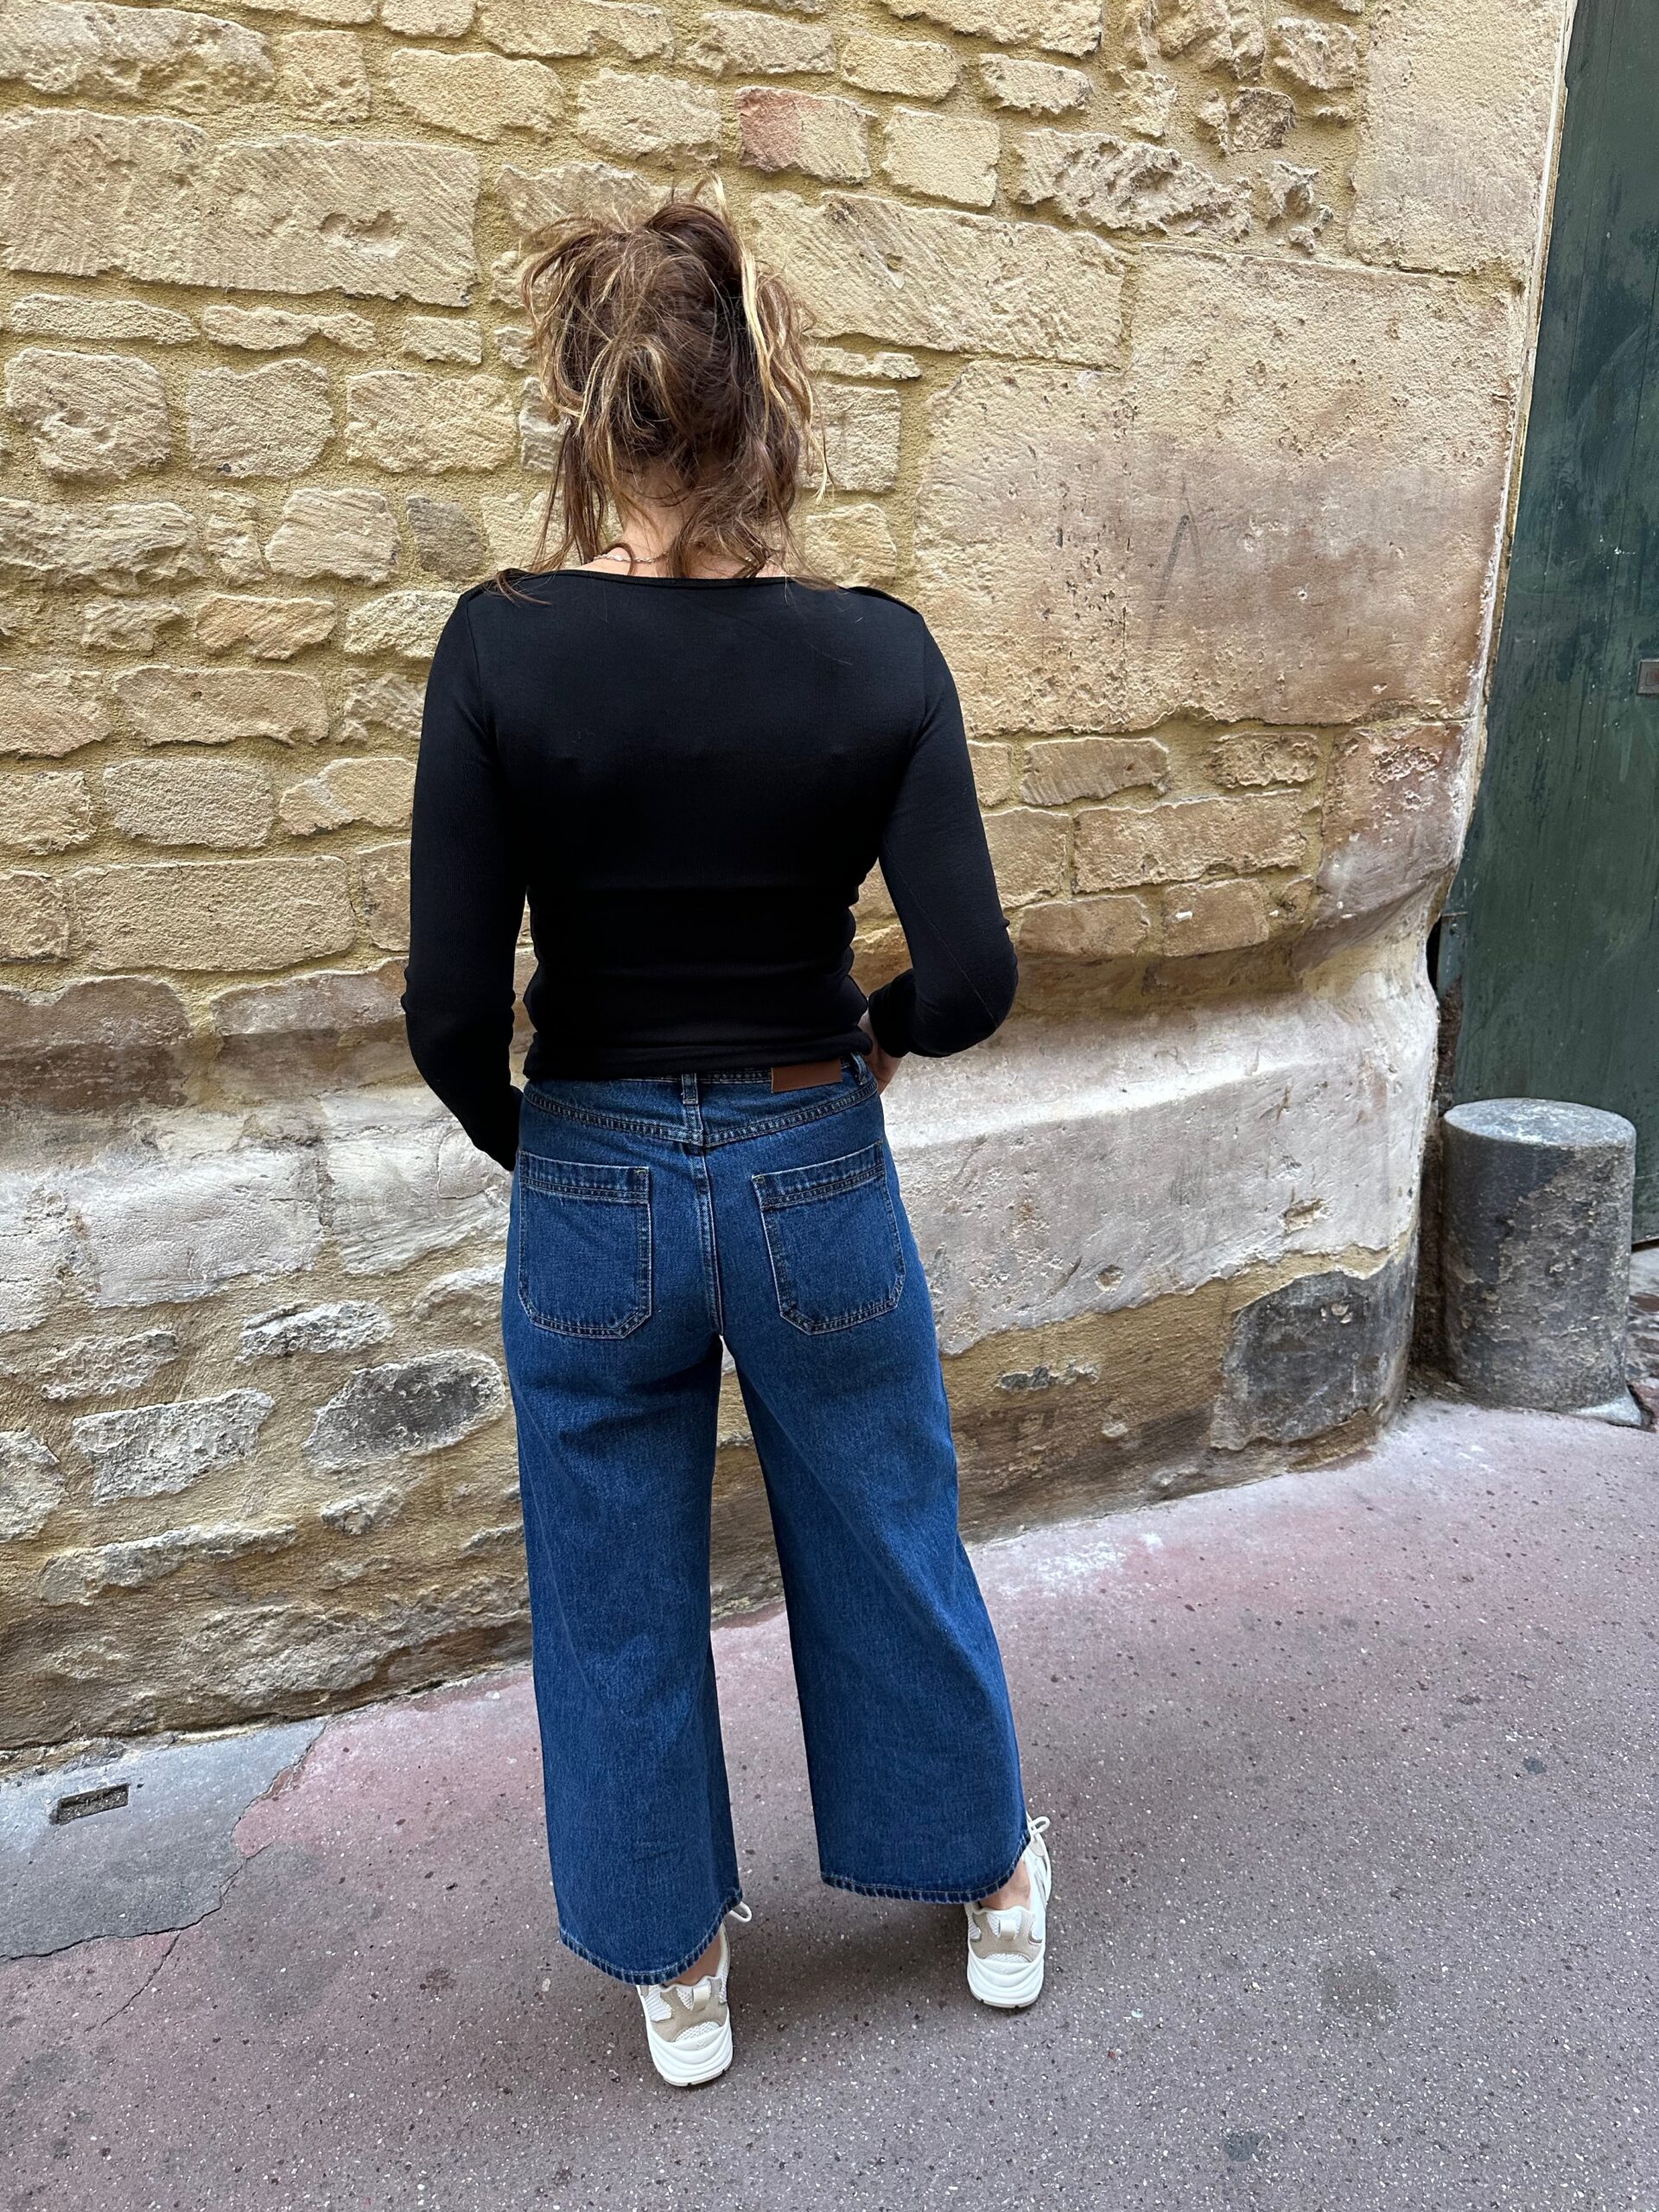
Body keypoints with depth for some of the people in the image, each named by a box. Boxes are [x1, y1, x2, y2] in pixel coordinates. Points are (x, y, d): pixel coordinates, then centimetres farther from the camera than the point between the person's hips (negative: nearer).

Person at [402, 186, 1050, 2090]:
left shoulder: (501, 648, -14)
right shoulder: (875, 653, -11)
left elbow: (452, 1007, -13)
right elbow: (970, 975, -14)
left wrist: (528, 1143, 7)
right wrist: (875, 1036, 8)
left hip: (594, 1191, 0)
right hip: (815, 1177, 1)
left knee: (618, 1597, 21)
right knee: (886, 1549, 24)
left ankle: (674, 1968, 43)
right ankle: (991, 1881, 48)